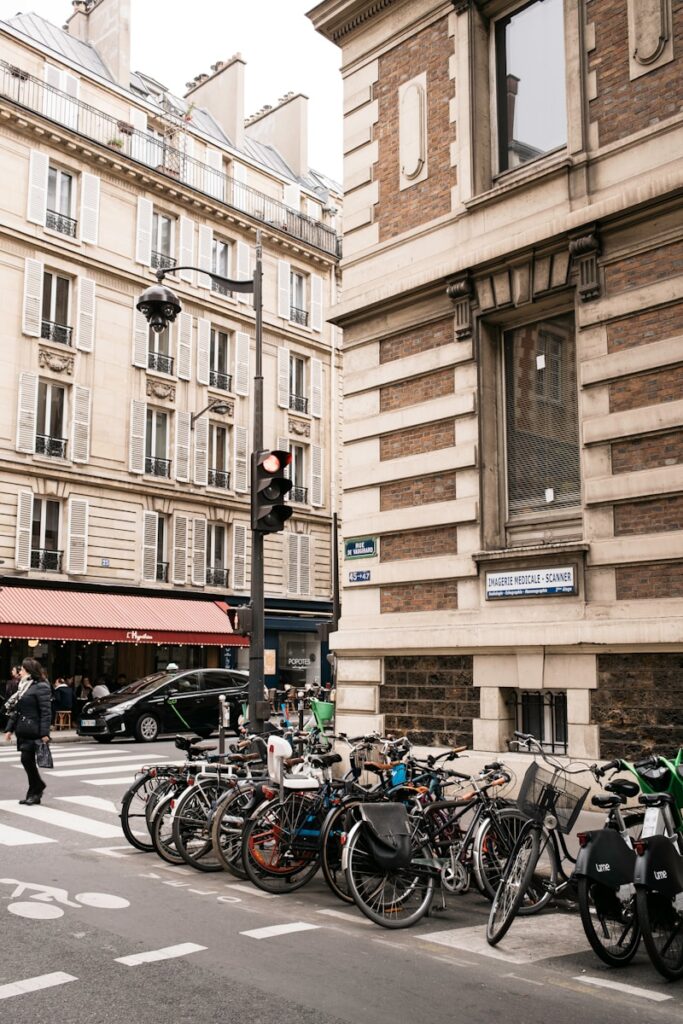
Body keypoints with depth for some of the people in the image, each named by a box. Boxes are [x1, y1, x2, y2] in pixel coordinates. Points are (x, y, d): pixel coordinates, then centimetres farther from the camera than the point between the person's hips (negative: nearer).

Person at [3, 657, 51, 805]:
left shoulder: (41, 687, -10)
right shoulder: (23, 687, 17)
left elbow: (46, 712, -15)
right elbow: (15, 710, 20)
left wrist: (45, 733, -21)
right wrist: (10, 728, 15)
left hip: (33, 731, -8)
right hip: (22, 731, 8)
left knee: (27, 760, -9)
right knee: (28, 761, 9)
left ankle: (36, 789, 7)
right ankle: (34, 793, 15)